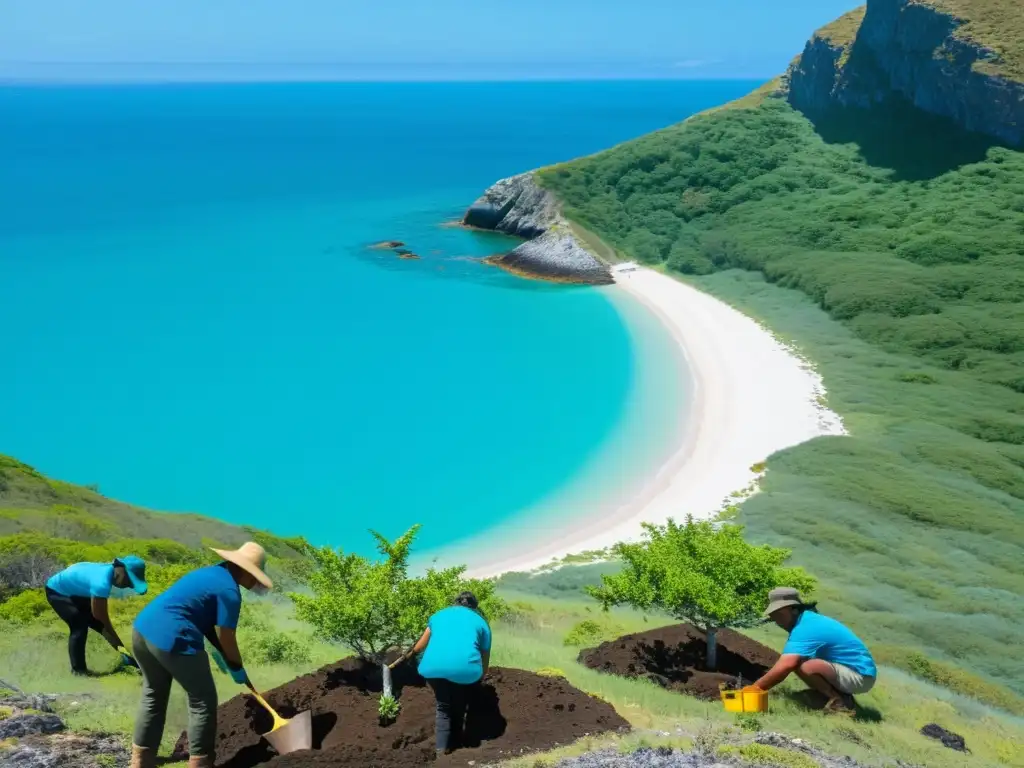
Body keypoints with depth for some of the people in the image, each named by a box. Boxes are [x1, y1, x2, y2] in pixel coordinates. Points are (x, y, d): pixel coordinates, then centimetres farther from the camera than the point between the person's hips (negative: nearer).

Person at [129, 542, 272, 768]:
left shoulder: (213, 573, 20)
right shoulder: (230, 591, -9)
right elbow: (226, 636, -5)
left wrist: (224, 656, 26)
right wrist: (237, 668, 10)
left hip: (144, 629, 10)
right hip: (172, 640, -10)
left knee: (153, 696, 25)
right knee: (203, 701, 6)